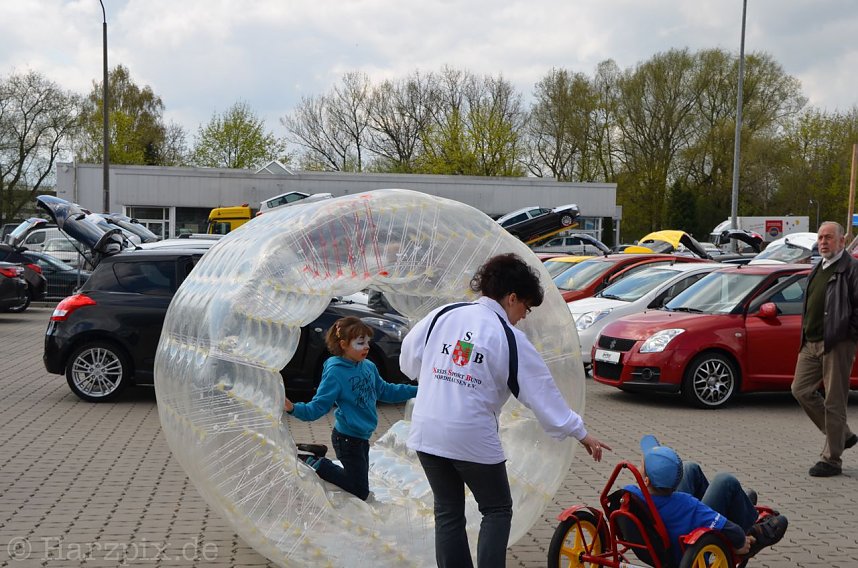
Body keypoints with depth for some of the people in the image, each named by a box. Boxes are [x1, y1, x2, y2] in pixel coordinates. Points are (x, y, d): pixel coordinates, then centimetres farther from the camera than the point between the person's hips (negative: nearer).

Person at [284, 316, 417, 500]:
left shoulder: (369, 367, 1)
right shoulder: (335, 372, -20)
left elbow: (385, 391, 16)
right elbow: (318, 406, -21)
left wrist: (416, 390, 16)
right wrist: (294, 408, -39)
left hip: (362, 437, 8)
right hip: (347, 438, -8)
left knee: (360, 486, 20)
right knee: (360, 492, 0)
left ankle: (315, 456, 25)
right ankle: (314, 463, 9)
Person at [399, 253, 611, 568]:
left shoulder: (442, 314, 5)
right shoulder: (510, 338, -5)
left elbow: (408, 360, 12)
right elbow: (542, 392, -3)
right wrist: (581, 433, 5)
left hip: (426, 433, 4)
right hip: (473, 437, -4)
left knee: (447, 513, 16)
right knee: (497, 510, 15)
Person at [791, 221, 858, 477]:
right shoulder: (818, 269, 19)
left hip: (837, 345, -9)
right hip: (811, 343, 9)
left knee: (834, 402, -2)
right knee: (801, 390, 7)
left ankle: (831, 460, 6)